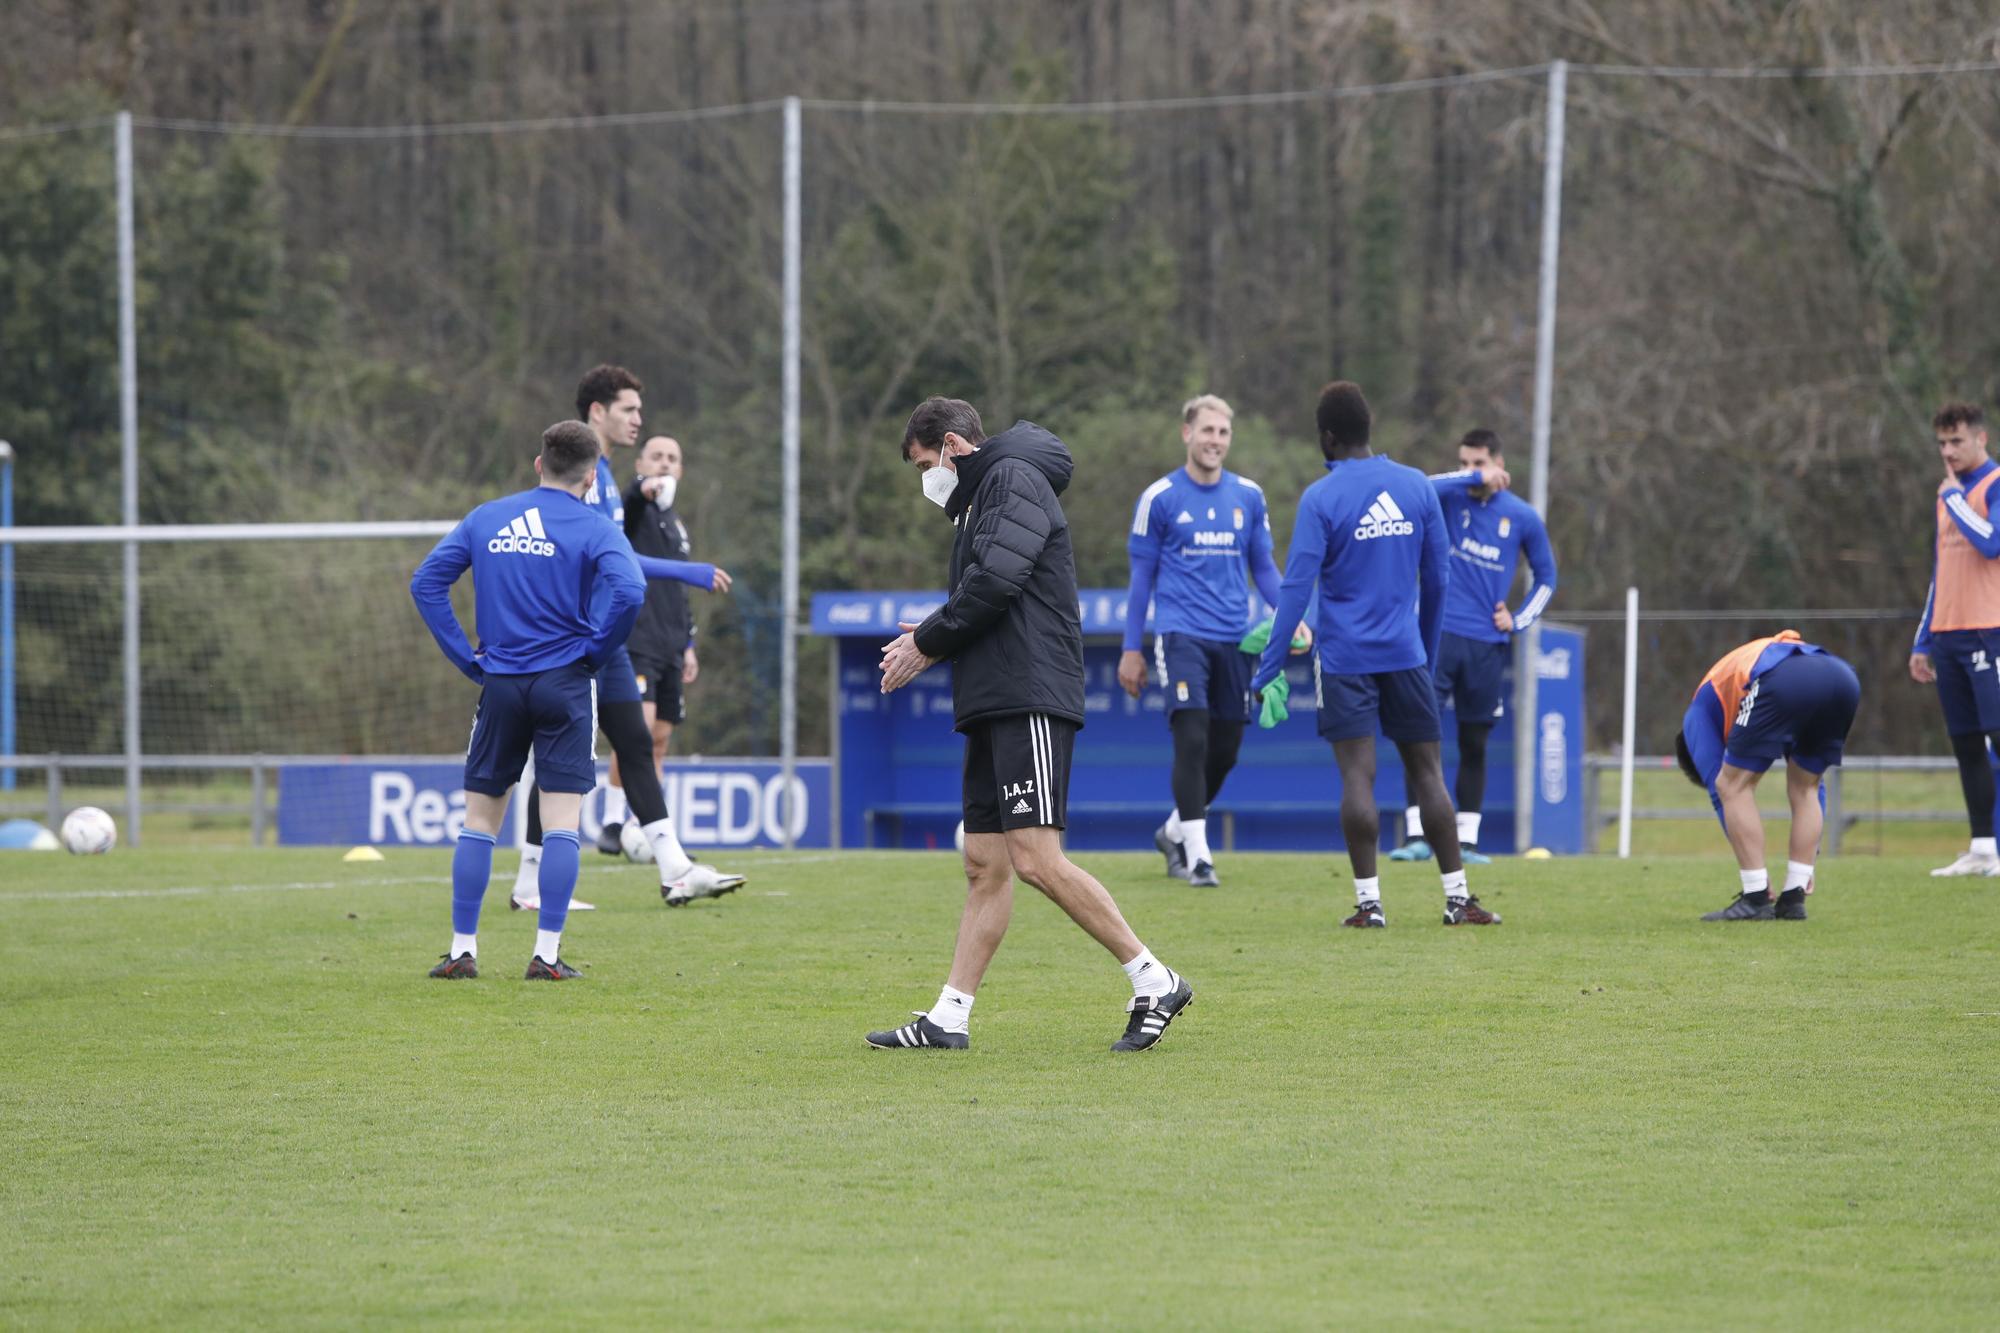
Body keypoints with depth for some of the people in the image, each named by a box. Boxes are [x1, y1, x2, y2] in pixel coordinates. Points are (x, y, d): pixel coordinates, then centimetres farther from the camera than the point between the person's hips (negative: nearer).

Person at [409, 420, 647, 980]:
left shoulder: (485, 519, 9)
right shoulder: (594, 529, -4)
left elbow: (426, 582, 5)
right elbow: (629, 592, -20)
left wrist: (467, 657, 5)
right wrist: (595, 652, -5)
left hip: (500, 683, 3)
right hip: (566, 683, -3)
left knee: (479, 821, 11)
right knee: (561, 824, -1)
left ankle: (462, 949, 8)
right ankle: (547, 954, -7)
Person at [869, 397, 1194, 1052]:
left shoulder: (1014, 478, -4)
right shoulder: (980, 499, 27)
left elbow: (995, 581, -17)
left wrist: (928, 642, -6)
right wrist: (933, 635, 6)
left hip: (1030, 699, -10)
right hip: (994, 703, 10)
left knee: (1037, 859, -16)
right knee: (985, 866, 8)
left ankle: (1156, 983, -12)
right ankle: (949, 1018, 7)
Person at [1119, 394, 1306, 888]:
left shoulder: (1248, 496, 8)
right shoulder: (1160, 498, -1)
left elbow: (1263, 567, 15)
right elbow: (1141, 577, 4)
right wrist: (1131, 649, 3)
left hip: (1233, 638, 4)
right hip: (1181, 634, -4)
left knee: (1224, 750, 8)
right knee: (1192, 738, -16)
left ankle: (1175, 831, 30)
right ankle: (1196, 854, -11)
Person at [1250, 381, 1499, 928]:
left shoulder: (1320, 498, -7)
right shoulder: (1416, 486, 5)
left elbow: (1296, 589, -10)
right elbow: (1437, 578, 11)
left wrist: (1267, 671, -7)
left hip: (1345, 658, -3)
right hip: (1406, 654, 3)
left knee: (1357, 775, -4)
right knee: (1426, 769, 9)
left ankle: (1369, 900, -7)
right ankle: (1458, 897, 9)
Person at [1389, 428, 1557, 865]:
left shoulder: (1522, 517, 5)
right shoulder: (1450, 499, 1)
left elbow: (1546, 577, 16)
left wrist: (1520, 621, 3)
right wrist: (1473, 480, -26)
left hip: (1487, 644, 2)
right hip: (1440, 633, -2)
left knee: (1474, 745, 7)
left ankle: (1467, 840, 13)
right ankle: (1416, 836, -11)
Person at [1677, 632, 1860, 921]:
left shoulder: (1699, 714, 29)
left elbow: (1718, 786, 19)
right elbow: (1808, 784, 43)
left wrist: (1752, 867, 22)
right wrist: (1807, 856, 43)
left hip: (1785, 680, -6)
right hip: (1843, 678, 6)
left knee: (1735, 786, 11)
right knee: (1804, 787, 25)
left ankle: (1756, 899, 7)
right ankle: (1794, 898, 18)